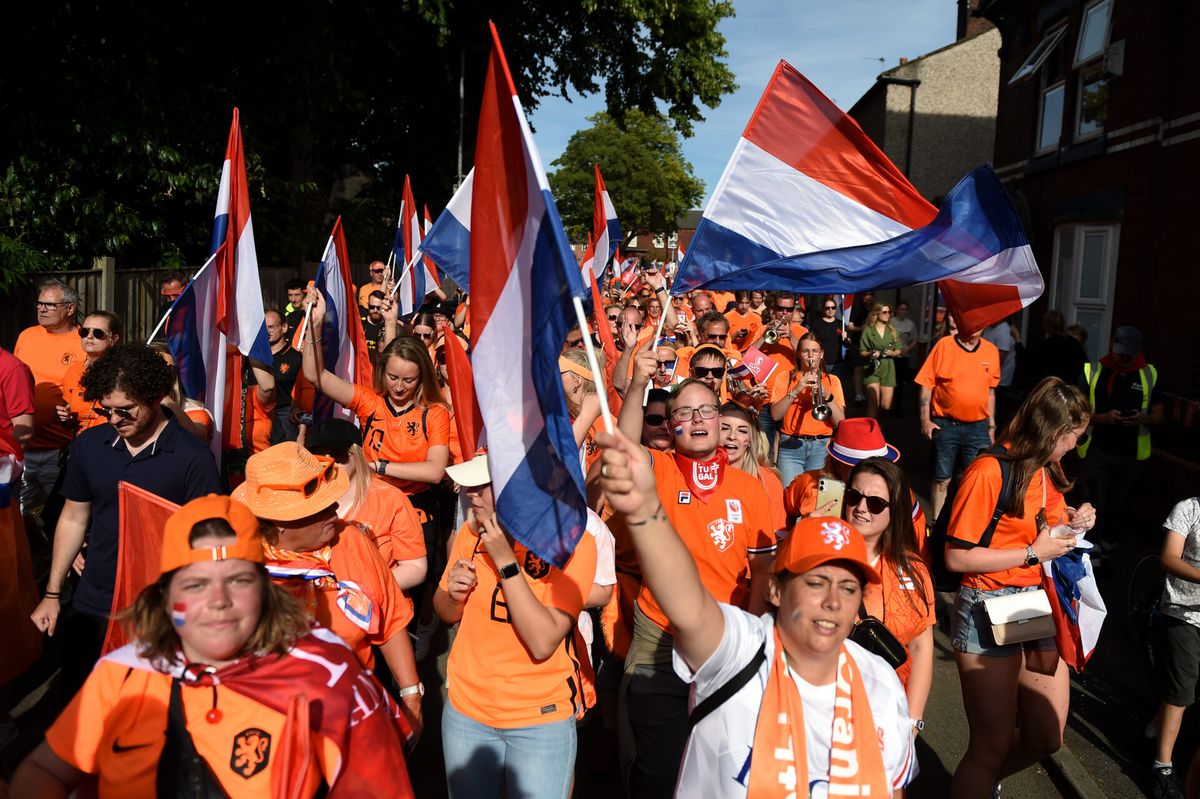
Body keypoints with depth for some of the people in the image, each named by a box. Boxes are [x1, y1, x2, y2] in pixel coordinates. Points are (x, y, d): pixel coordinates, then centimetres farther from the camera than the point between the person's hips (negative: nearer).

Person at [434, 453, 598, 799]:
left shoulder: (573, 541, -19)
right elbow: (447, 613, 9)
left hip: (541, 718, -4)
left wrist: (505, 561, -28)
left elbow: (543, 643, -26)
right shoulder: (471, 532, -5)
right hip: (465, 707, 4)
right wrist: (453, 595, -13)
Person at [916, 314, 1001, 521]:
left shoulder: (991, 351, 4)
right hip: (945, 426, -2)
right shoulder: (944, 345, -6)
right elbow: (926, 384, -5)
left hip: (978, 427, 2)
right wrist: (925, 419, -9)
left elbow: (990, 391, 12)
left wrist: (991, 426, 13)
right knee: (942, 479, 7)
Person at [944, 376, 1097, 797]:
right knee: (995, 744, 3)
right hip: (988, 610, -8)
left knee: (1046, 738, 15)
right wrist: (1033, 553, -17)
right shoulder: (988, 471, -18)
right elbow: (956, 557, -19)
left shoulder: (1048, 471, 8)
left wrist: (1072, 519, 3)